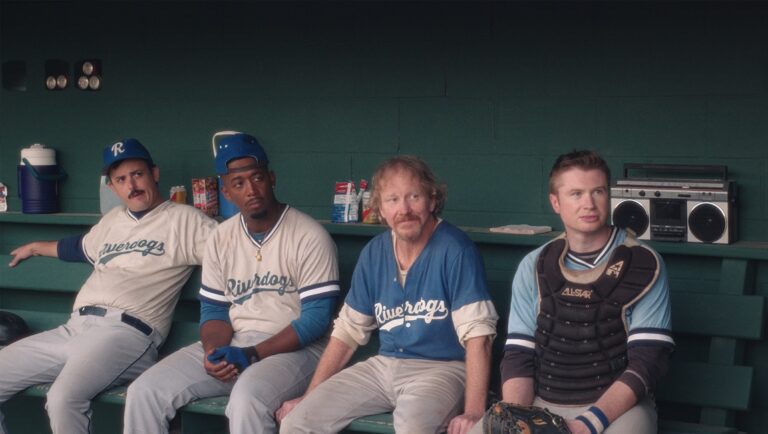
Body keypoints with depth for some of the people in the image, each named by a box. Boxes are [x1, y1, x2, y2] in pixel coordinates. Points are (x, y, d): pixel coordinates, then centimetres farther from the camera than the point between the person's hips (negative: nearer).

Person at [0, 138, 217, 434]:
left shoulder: (184, 219, 3)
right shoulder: (112, 220, 26)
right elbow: (83, 248, 46)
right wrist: (35, 247, 59)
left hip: (128, 330, -8)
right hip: (74, 329, 8)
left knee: (63, 399, -35)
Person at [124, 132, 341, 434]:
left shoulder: (310, 236, -9)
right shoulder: (221, 238, 9)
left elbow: (317, 317, -12)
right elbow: (213, 309, 11)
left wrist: (253, 354, -20)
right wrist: (214, 351, -12)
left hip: (292, 348, -5)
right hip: (231, 345, 6)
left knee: (247, 398, -38)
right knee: (144, 392, -11)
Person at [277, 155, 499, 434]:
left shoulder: (455, 250, -12)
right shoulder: (374, 253, 6)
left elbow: (477, 333, -18)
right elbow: (348, 330, 12)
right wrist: (310, 397, 8)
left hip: (440, 368, -5)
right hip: (384, 366, 6)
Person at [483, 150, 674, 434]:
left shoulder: (643, 265, -2)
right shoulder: (534, 267, 7)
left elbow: (648, 359, -8)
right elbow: (518, 355, 6)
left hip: (618, 406, -2)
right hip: (542, 406, 2)